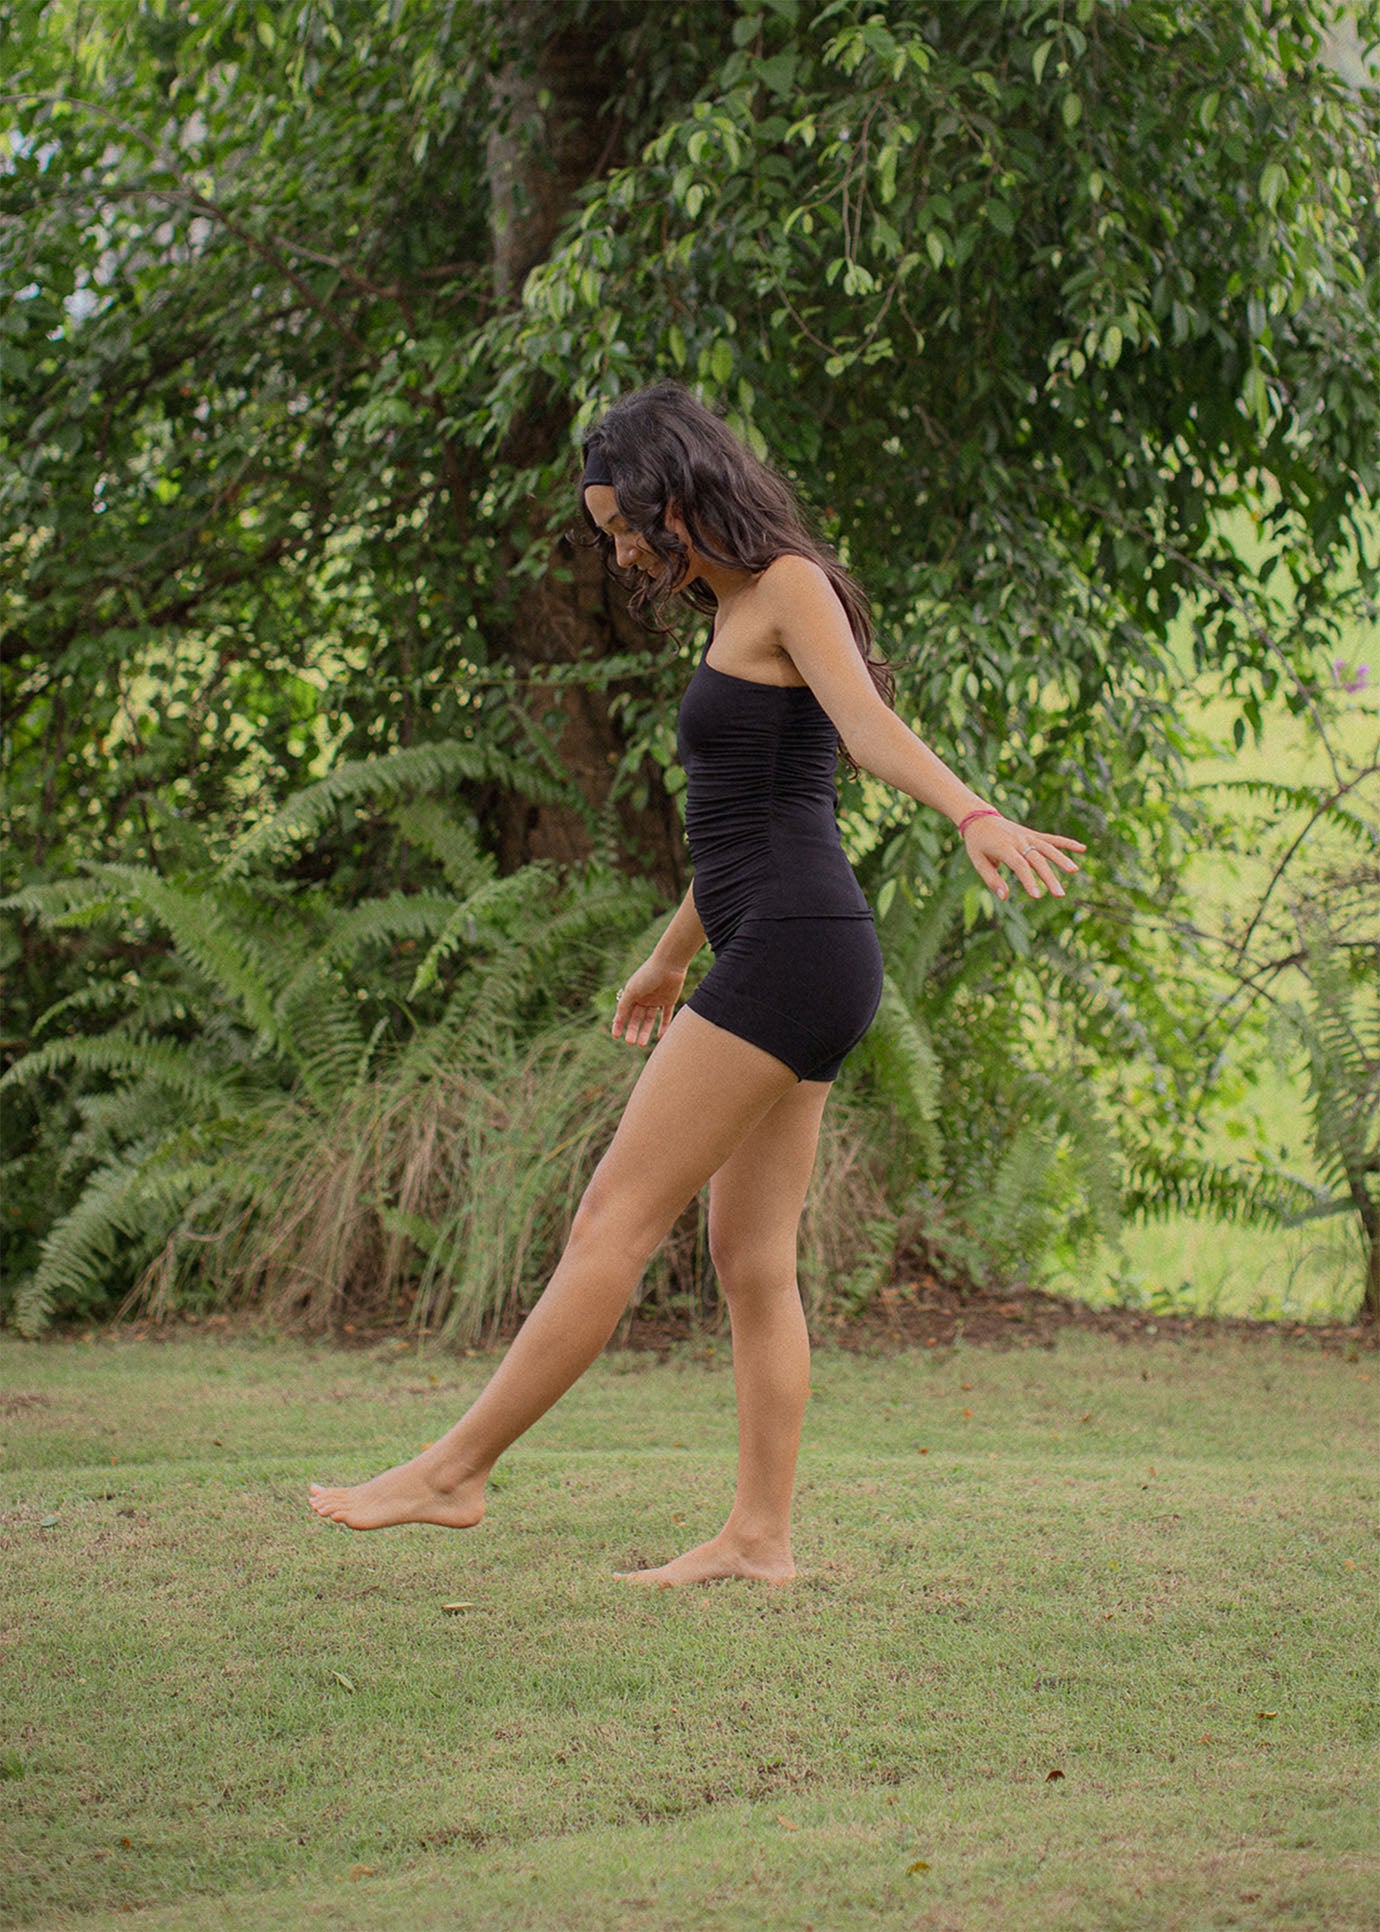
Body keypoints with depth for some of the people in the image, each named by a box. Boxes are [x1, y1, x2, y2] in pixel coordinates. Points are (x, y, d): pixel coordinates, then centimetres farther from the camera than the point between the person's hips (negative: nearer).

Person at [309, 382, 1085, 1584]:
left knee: (616, 1221, -8)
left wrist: (976, 817, -40)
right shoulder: (737, 617, 22)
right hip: (776, 958, 10)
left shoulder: (789, 585, -6)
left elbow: (871, 728, -22)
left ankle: (454, 1473, -5)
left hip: (793, 948, -10)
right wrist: (669, 958, 41)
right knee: (754, 1261, 7)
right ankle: (760, 1534, 7)